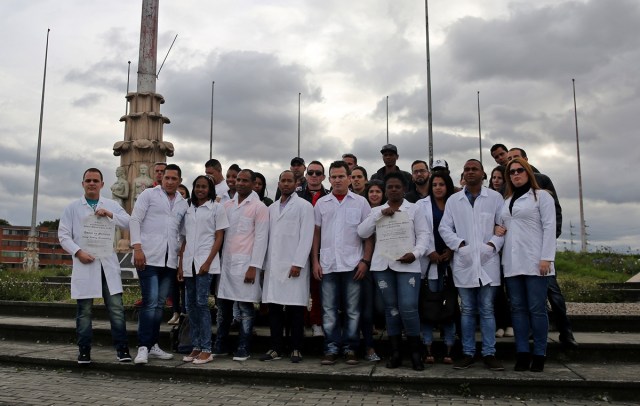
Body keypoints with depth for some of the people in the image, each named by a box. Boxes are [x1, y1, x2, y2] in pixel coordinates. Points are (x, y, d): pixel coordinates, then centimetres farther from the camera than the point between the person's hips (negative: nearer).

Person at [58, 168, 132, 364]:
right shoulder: (72, 208, 8)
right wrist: (78, 252, -11)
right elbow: (63, 234, 3)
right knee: (84, 310, 5)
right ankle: (84, 350, 16)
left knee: (116, 308, -2)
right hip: (84, 264, -1)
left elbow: (129, 223, 3)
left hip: (108, 264, 1)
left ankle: (122, 349, 6)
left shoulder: (111, 205, 11)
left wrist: (110, 215, -10)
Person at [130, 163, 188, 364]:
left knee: (159, 304, 9)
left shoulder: (183, 204, 15)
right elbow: (135, 220, -2)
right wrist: (137, 248, -12)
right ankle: (143, 347, -2)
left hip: (170, 261, 4)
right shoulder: (149, 194, 4)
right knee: (150, 303, -10)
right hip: (148, 257, -4)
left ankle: (152, 345, 18)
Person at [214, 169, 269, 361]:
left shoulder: (259, 207, -3)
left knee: (245, 308, 1)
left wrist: (254, 267, -14)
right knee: (223, 306, 10)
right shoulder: (227, 205, 14)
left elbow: (261, 238, -8)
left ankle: (243, 349, 10)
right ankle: (219, 346, 21)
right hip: (226, 261, 5)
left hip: (245, 262, -5)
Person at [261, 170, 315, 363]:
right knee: (274, 308, 5)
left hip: (294, 265, -5)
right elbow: (268, 237, 16)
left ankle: (296, 349, 9)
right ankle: (276, 348, 14)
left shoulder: (304, 206, 1)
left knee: (296, 309, 0)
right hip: (274, 265, 5)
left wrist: (298, 264, -14)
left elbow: (306, 237, -7)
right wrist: (265, 264, 9)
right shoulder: (272, 208, 18)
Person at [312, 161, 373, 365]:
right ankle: (331, 349, 14)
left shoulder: (360, 202, 4)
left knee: (352, 310, 5)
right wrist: (315, 261, 3)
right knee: (329, 310, 5)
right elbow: (316, 234, 11)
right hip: (327, 264, 2)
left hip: (352, 264, -1)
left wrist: (365, 261, -6)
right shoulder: (321, 203, 9)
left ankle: (350, 348, 15)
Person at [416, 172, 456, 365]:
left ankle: (449, 349, 8)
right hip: (429, 260, -1)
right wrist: (430, 252, -7)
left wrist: (452, 251, -8)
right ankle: (428, 349, 4)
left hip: (449, 260, 1)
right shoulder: (422, 204, 8)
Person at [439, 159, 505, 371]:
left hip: (488, 262, -1)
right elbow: (444, 228, 4)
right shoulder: (453, 200, 10)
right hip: (464, 262, 1)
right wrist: (460, 245, -9)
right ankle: (468, 353, 15)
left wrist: (493, 245, -11)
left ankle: (489, 353, 11)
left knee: (487, 310, 4)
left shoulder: (495, 197, 6)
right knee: (467, 310, 8)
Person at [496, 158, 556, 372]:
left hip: (534, 261, -5)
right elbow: (503, 227, 27)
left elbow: (549, 227, -4)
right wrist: (496, 228, 2)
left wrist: (546, 258, -13)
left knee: (537, 309, -3)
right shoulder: (506, 201, 19)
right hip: (511, 262, 5)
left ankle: (539, 355, 4)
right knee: (518, 308, 4)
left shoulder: (541, 196, 4)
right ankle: (522, 354, 9)